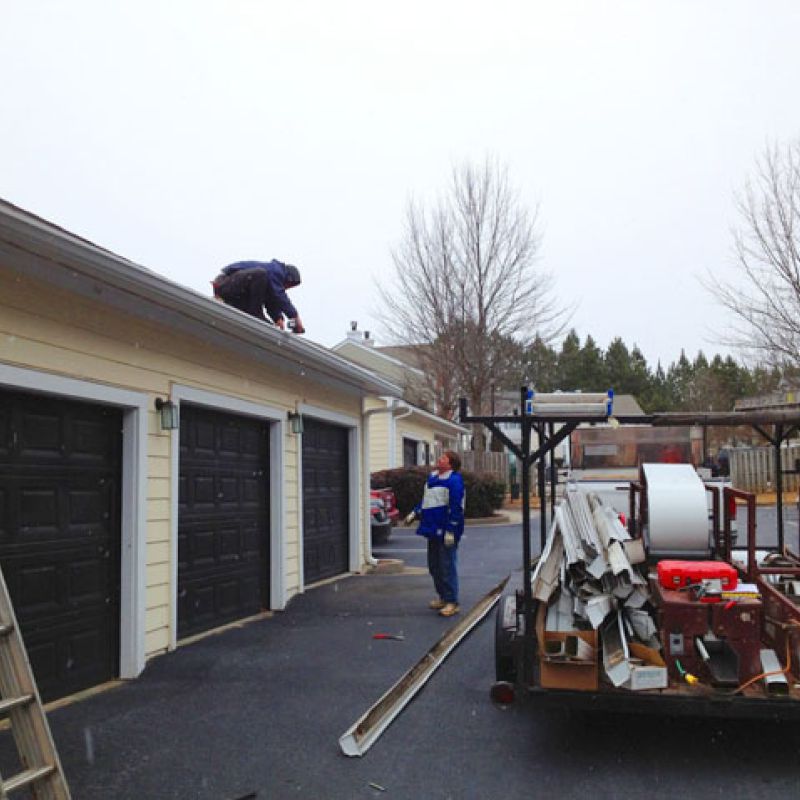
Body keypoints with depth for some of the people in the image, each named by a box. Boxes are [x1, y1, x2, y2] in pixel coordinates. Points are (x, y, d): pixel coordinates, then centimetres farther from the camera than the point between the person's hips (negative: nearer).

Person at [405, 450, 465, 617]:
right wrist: (415, 514, 19)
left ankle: (452, 602, 1)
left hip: (446, 532, -9)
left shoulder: (454, 480, -13)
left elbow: (456, 507, -18)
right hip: (433, 530, 9)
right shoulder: (432, 477, 14)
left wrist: (451, 530, -21)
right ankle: (442, 597, 27)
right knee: (434, 566, 15)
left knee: (447, 566, -6)